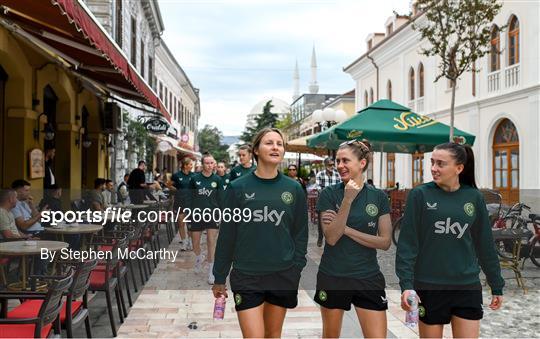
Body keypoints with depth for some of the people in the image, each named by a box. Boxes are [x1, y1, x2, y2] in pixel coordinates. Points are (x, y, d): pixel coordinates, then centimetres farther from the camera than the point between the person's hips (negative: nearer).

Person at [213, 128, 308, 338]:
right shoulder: (238, 188, -3)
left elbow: (300, 233, 6)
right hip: (247, 276, -2)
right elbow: (227, 235, 0)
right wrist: (219, 278, 3)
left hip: (283, 275, 2)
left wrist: (296, 270, -2)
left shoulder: (294, 189, 2)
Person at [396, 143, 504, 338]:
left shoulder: (473, 197, 3)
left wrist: (496, 286, 11)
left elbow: (485, 245, 9)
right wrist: (406, 284, -15)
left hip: (467, 287, 2)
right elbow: (407, 244, -8)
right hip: (429, 287, -2)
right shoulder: (420, 195, -6)